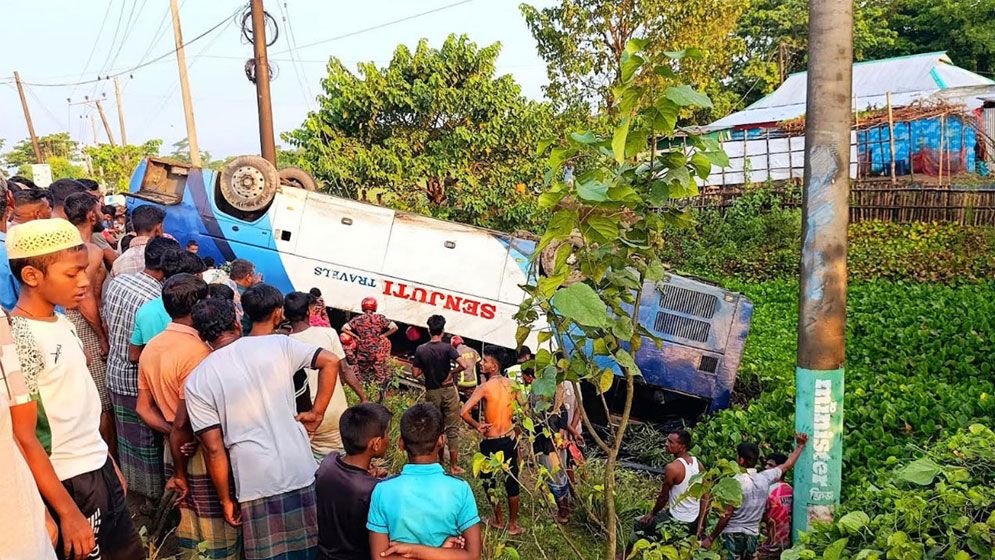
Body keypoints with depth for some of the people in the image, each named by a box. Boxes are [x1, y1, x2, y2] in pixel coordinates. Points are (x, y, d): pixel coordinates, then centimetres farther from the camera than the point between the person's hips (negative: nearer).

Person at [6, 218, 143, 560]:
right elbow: (23, 439, -19)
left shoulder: (62, 322, 5)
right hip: (70, 483, -7)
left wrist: (109, 462, 15)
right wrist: (68, 512, -18)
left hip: (99, 468, 8)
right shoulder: (18, 337, -20)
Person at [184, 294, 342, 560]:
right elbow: (331, 361, -4)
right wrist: (316, 414, 2)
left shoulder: (196, 382, -4)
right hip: (304, 475, 2)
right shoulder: (277, 344, 0)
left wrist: (226, 500, 5)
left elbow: (214, 449, -5)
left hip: (257, 486, -1)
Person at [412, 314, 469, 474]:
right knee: (452, 429, 5)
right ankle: (453, 466, 8)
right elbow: (463, 365, -25)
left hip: (431, 393, 2)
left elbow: (415, 373, -2)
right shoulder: (447, 348, -14)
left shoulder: (420, 350, -6)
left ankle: (440, 462, 24)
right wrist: (451, 372, -9)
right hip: (448, 391, -2)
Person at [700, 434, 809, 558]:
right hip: (752, 535, 6)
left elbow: (727, 514, -18)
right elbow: (788, 465, 15)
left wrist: (711, 538, -12)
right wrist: (800, 445, 28)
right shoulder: (765, 478, -1)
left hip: (733, 534, -6)